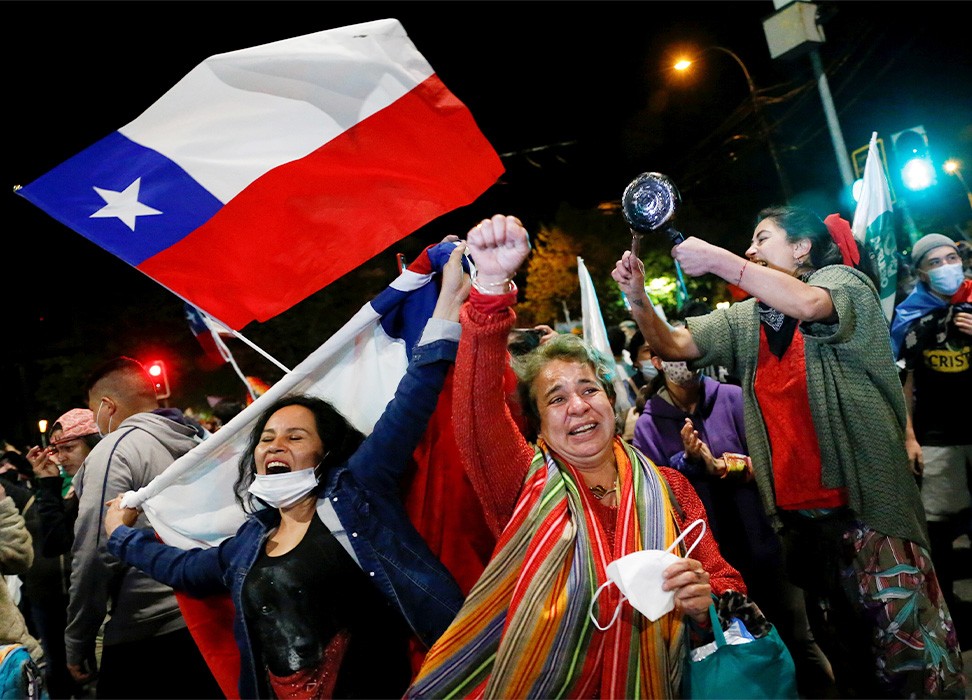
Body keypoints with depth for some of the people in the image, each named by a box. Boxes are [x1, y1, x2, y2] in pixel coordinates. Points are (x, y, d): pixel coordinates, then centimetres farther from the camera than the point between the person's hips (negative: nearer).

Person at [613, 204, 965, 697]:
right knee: (841, 646, 17)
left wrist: (717, 260, -24)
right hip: (795, 509, 5)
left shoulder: (843, 281, -4)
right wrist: (638, 299, -13)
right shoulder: (744, 319, 11)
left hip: (868, 502, -5)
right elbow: (674, 346, 4)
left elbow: (808, 304, -27)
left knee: (907, 649, 1)